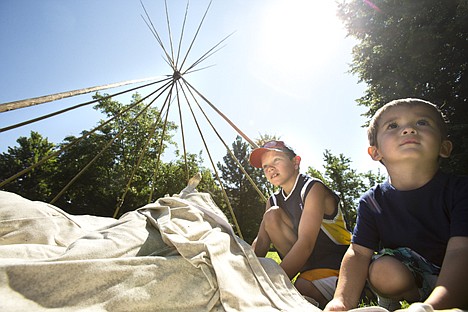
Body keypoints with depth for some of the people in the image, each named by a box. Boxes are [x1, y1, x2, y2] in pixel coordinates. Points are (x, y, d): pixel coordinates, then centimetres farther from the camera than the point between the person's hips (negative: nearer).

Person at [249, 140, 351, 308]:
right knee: (272, 215, -10)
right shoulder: (274, 201, 6)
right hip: (308, 264, 7)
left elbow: (306, 244, -27)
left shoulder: (313, 188, -16)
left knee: (301, 286, -36)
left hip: (336, 264, -7)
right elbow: (261, 242, 0)